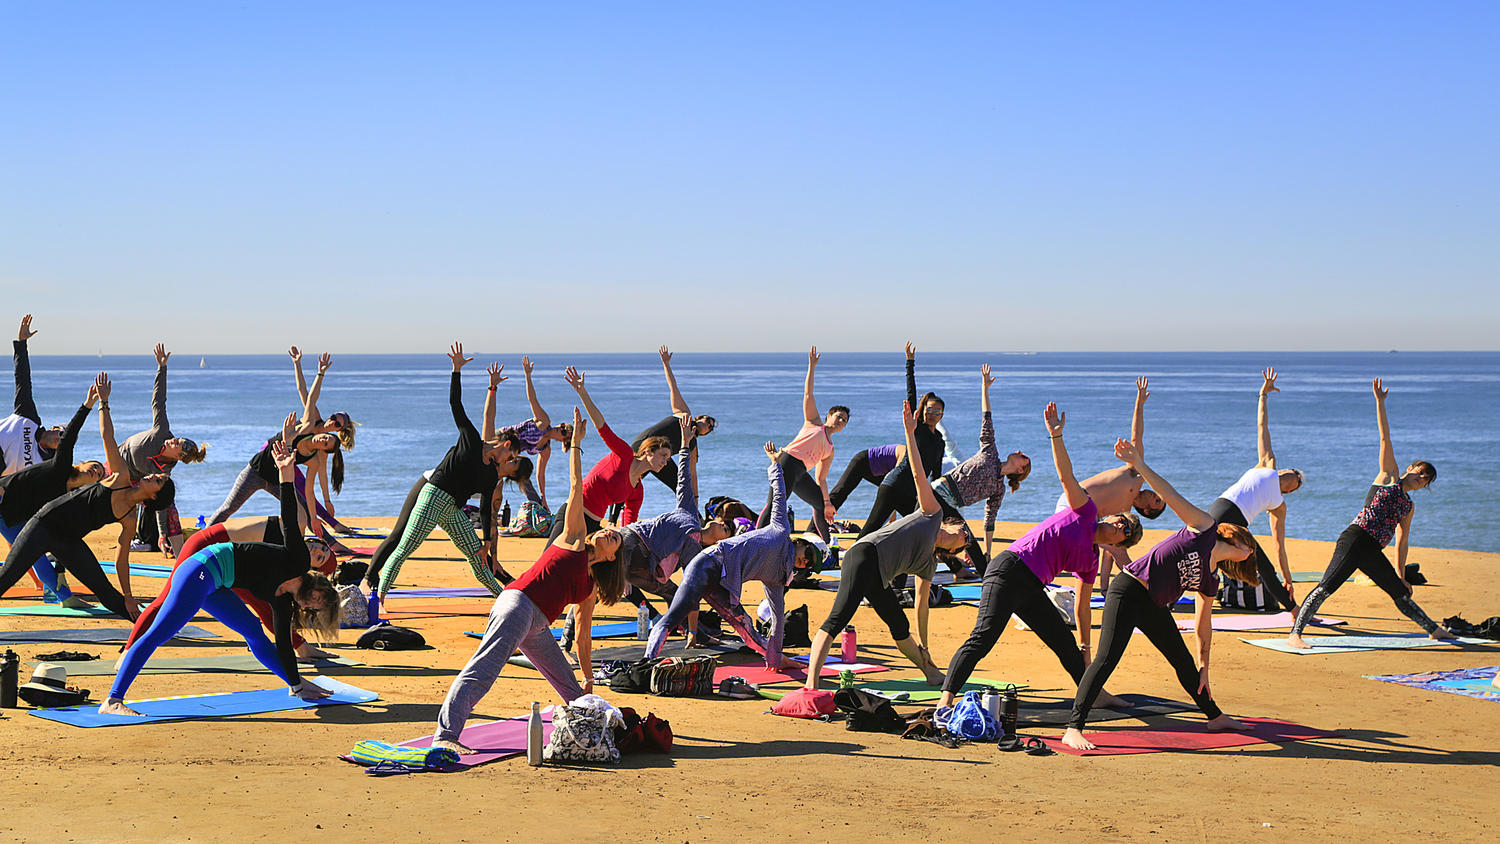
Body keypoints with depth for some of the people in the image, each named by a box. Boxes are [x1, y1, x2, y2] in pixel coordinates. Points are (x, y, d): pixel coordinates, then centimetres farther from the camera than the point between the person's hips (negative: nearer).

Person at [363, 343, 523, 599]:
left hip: (452, 510, 7)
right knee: (403, 549, -10)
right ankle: (379, 596, -8)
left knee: (477, 555, 10)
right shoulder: (471, 440, 0)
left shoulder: (492, 475, 15)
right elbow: (455, 404, -3)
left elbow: (486, 511, 16)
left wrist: (488, 543, 11)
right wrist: (457, 370, -9)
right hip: (432, 495, -7)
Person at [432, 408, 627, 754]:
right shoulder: (573, 539, 12)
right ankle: (445, 734, -36)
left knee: (572, 691, 19)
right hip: (517, 604, -8)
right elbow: (576, 486, 11)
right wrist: (576, 442, 10)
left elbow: (583, 636, 32)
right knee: (483, 671, -24)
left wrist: (588, 678, 34)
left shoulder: (590, 588, 26)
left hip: (537, 627, 8)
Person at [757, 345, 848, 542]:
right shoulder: (814, 422, 17)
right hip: (788, 461, -8)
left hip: (801, 473, 8)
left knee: (822, 505, 15)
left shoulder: (830, 450, 28)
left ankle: (825, 544, 32)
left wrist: (827, 502, 13)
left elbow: (821, 479, 23)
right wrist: (812, 367, 11)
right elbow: (808, 394, 13)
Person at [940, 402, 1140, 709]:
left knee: (1066, 645, 16)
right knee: (984, 637, -23)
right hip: (1009, 571, -8)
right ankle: (947, 698, -30)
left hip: (1032, 590, 8)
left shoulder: (1091, 562, 21)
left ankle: (1096, 694, 35)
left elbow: (1082, 607, 28)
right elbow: (1066, 476, -7)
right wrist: (1056, 434, -19)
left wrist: (1085, 648, 30)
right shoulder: (1086, 511, 4)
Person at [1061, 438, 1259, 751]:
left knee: (1184, 661, 18)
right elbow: (1171, 496, -7)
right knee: (1107, 658, -20)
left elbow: (1203, 626, 23)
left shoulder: (1209, 584, 16)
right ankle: (1073, 729, -24)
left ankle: (1215, 718, 37)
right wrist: (1139, 465, -18)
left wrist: (1203, 667, 24)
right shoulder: (1205, 529, -1)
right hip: (1128, 589, -9)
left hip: (1154, 607, 9)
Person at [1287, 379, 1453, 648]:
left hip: (1373, 553, 7)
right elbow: (1385, 437, 5)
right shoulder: (1389, 476, 11)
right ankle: (1295, 634, -26)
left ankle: (1434, 629, 33)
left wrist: (1400, 576, 23)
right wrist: (1380, 402, 0)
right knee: (1328, 585, -19)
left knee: (1401, 593, 16)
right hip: (1356, 538, -7)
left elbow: (1401, 543, 27)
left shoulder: (1409, 507, 25)